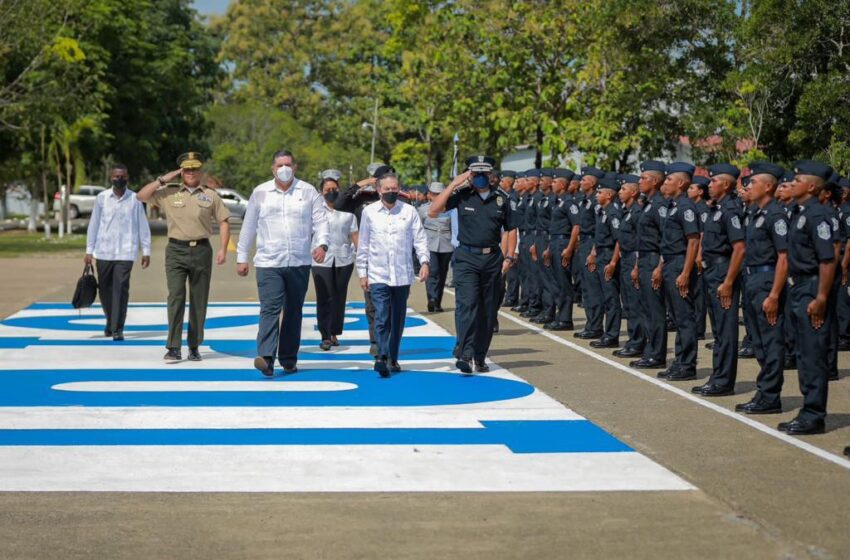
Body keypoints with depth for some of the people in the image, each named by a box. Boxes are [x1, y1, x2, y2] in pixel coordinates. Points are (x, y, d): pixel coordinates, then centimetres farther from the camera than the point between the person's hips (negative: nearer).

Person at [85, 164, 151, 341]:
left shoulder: (135, 199, 2)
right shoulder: (102, 198, 4)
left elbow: (142, 225, 4)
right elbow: (93, 224, 7)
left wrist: (146, 251, 2)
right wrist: (89, 250, 5)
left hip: (125, 253, -2)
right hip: (103, 252, 2)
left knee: (121, 289, -9)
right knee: (105, 289, 11)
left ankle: (118, 328, -5)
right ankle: (110, 321, 34)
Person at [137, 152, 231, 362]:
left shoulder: (211, 195, 7)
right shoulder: (168, 192, 6)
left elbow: (224, 221, 7)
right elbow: (141, 196, 2)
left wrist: (223, 249, -2)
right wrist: (162, 180, -3)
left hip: (201, 250, 1)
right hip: (176, 251, -1)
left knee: (199, 301, 5)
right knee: (175, 297, -10)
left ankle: (194, 347, 14)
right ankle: (173, 348, -11)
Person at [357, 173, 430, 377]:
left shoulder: (409, 211, 3)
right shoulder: (369, 212, 4)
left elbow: (420, 238, 2)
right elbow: (363, 245, 7)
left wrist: (424, 261, -12)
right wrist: (362, 273, 6)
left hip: (403, 274, 2)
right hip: (378, 275, -2)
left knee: (398, 319, 10)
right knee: (382, 317, -13)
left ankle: (393, 358, 20)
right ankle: (382, 356, -21)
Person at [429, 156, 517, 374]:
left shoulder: (501, 199, 7)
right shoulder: (462, 195, 0)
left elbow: (511, 229, 14)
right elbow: (433, 211, -9)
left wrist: (509, 257, 3)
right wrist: (453, 184, -11)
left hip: (492, 259, 3)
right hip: (466, 259, -3)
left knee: (488, 310, 7)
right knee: (467, 305, -15)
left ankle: (480, 357, 15)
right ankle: (465, 354, -22)